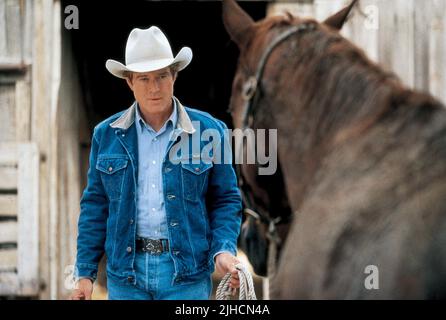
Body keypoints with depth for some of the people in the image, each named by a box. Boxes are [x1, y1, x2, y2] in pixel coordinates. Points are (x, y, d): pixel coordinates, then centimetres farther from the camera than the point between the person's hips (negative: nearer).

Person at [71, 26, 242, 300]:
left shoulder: (209, 131, 1)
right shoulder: (106, 135, 6)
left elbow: (226, 200, 6)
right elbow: (95, 206, 9)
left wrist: (224, 251, -11)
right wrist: (85, 273, 4)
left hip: (186, 272, -2)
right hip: (125, 273, 2)